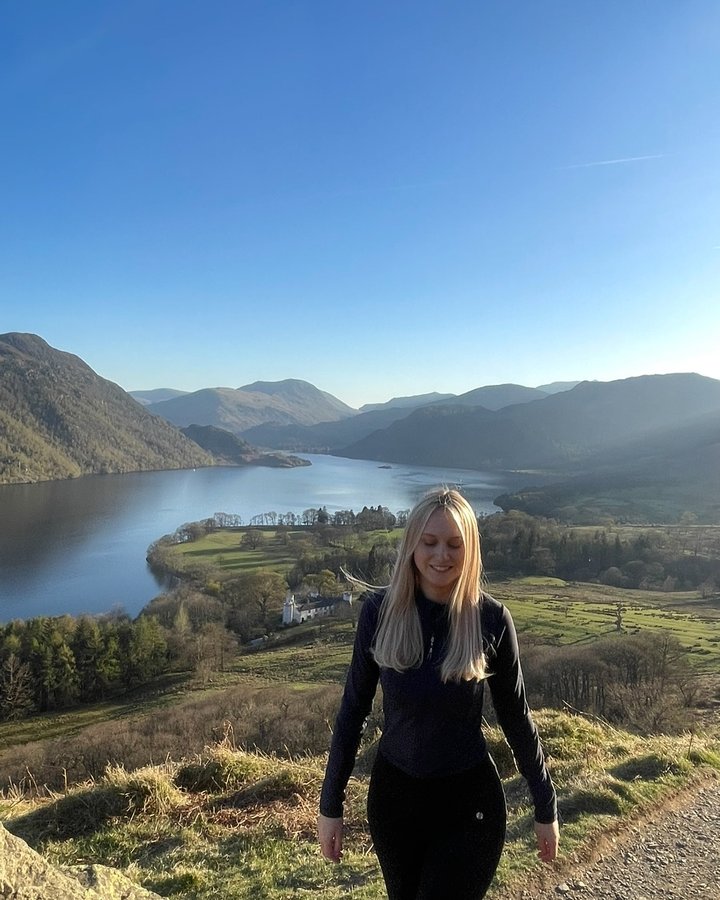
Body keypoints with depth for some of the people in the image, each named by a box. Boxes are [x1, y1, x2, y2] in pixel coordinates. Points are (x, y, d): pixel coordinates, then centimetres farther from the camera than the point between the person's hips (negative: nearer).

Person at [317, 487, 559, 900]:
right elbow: (353, 710, -3)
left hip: (470, 800, -2)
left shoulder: (490, 617, -15)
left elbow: (516, 716, -3)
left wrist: (546, 807, 4)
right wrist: (331, 803, 1)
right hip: (393, 794, 2)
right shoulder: (379, 610, -12)